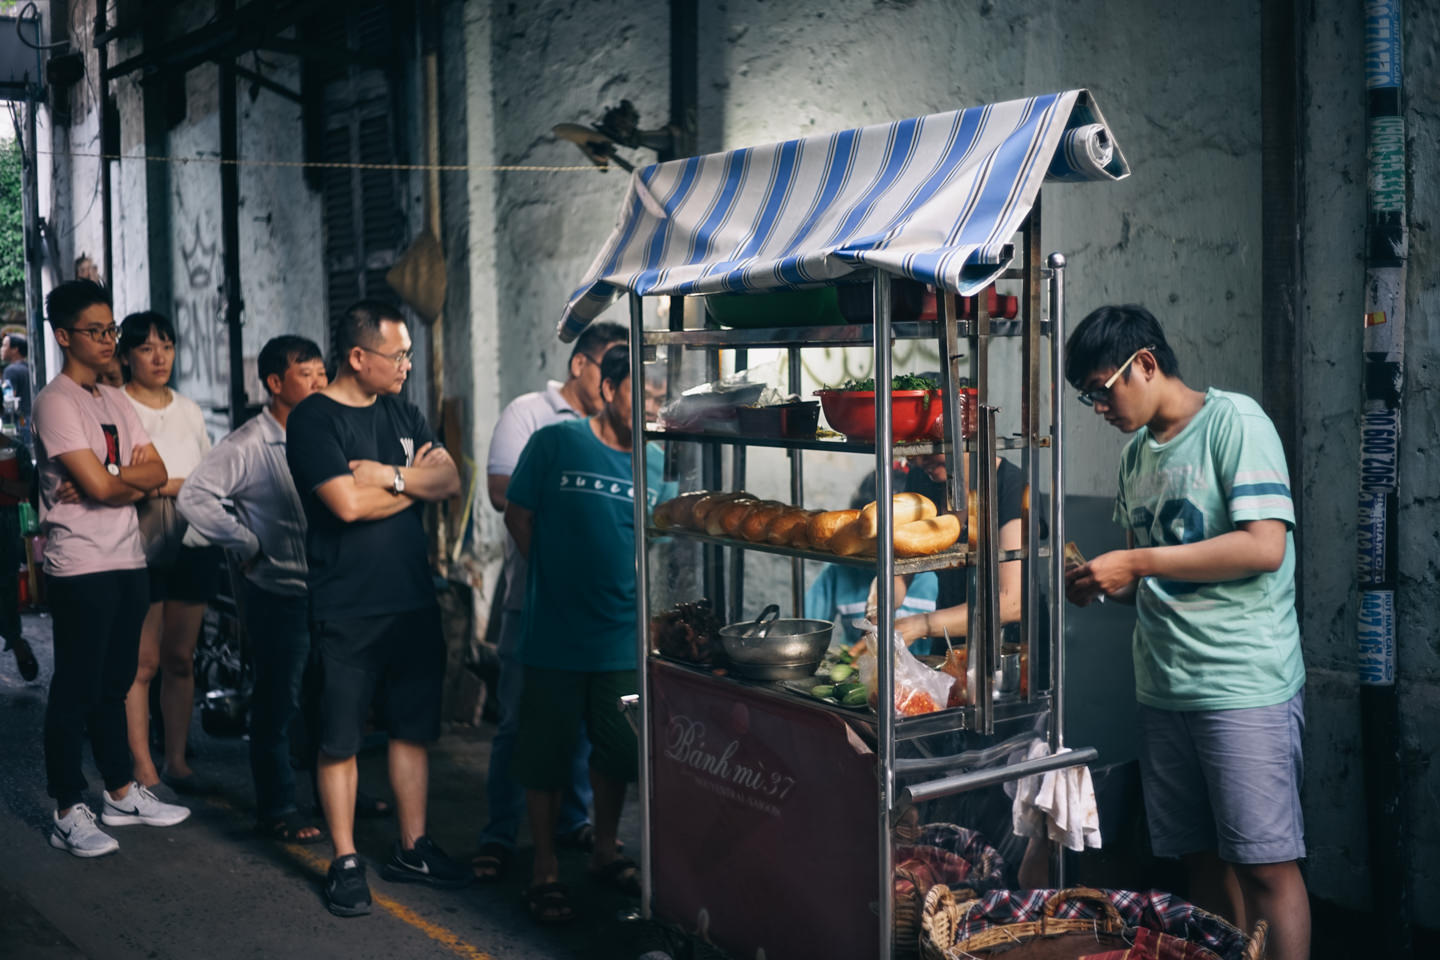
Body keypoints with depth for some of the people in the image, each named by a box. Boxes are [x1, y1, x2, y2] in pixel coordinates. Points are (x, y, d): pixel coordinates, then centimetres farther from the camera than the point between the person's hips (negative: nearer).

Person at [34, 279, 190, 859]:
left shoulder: (114, 401, 15)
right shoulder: (56, 401, -9)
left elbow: (157, 473, 6)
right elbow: (99, 485, -18)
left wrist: (112, 478, -11)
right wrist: (134, 476, 2)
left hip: (127, 561, 8)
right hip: (81, 567, -8)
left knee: (114, 684, 15)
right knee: (76, 690, -2)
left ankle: (122, 793, 25)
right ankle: (69, 813, 6)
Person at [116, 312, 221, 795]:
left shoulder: (189, 409, 14)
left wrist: (166, 484, -5)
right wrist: (177, 485, -21)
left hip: (193, 544, 5)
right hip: (143, 549, -5)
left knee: (181, 659, 9)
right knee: (143, 663, -3)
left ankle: (177, 760, 17)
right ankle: (143, 768, 6)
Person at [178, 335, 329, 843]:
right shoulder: (249, 445, -12)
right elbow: (194, 497, -19)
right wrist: (247, 544, -15)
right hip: (279, 594, -6)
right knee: (278, 705, 3)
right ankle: (276, 811, 15)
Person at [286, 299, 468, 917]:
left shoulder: (402, 413, 13)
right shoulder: (313, 419, -8)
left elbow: (450, 482, 3)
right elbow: (348, 503, -19)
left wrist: (387, 475, -12)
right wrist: (416, 481, -4)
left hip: (413, 601, 6)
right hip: (346, 608, -6)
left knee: (413, 728, 13)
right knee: (340, 739, 2)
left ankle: (412, 849, 24)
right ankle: (345, 862, 14)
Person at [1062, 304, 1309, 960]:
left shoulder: (1234, 421, -7)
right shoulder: (1135, 454, 15)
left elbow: (1264, 547, -18)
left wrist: (1136, 562, -15)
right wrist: (1100, 584, 2)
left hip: (1245, 685, -7)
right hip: (1165, 686, 7)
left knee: (1264, 864, -2)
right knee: (1204, 860, 10)